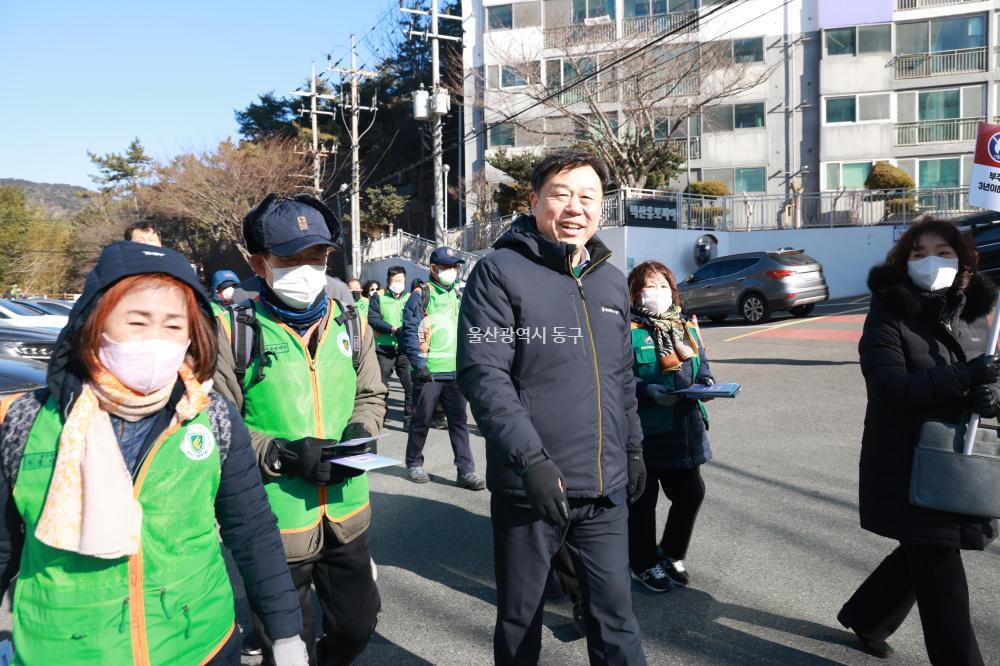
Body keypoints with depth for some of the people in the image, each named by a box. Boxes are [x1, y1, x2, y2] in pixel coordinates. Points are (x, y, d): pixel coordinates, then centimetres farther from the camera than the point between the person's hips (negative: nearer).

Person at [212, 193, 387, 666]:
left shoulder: (350, 327, 4)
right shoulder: (234, 332, -11)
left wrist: (359, 433, -7)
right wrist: (282, 454, -21)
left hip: (346, 515, 5)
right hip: (275, 525, -4)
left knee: (356, 626, 22)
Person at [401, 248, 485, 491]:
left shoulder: (458, 297, 15)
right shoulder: (421, 297, -3)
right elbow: (410, 332, -9)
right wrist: (419, 363, -16)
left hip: (456, 372, 5)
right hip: (429, 372, -5)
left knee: (459, 421, 3)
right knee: (422, 421, 7)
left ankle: (466, 471, 6)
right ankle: (414, 464, 25)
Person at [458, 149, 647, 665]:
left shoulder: (612, 281, 12)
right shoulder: (500, 272, -8)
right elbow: (482, 373, -16)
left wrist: (633, 447, 19)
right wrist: (530, 459, -23)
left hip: (605, 487, 5)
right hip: (528, 485, -4)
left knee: (615, 614, 11)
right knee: (519, 617, 14)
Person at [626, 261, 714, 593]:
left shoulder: (686, 326, 12)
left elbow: (702, 364, 19)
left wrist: (707, 382, -2)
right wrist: (646, 391, -28)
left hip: (684, 428, 7)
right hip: (643, 431, -6)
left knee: (691, 493, 13)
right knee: (642, 500, 7)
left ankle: (670, 553, 37)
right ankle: (644, 564, 28)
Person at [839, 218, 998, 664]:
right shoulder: (888, 316, -11)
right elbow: (888, 385, -22)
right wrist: (962, 377, -33)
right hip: (906, 467, -6)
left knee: (923, 556, 20)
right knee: (941, 578, -1)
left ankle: (863, 616, 43)